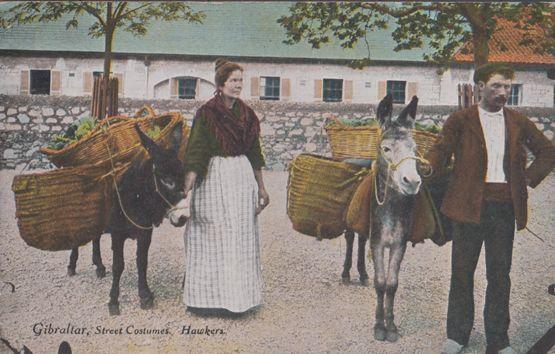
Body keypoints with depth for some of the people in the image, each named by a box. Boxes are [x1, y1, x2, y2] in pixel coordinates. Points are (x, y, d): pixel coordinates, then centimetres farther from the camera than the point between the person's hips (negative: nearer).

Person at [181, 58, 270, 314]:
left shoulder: (246, 114, 10)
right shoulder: (206, 113, -6)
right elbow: (195, 152, -13)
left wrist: (261, 187, 16)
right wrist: (187, 188, -22)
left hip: (243, 178, 5)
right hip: (214, 178, -5)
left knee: (242, 238, 9)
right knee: (212, 239, 2)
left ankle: (239, 296, 21)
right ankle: (209, 296, 13)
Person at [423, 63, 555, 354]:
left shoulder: (519, 123, 11)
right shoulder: (460, 121, 2)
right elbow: (441, 150, -10)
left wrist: (529, 177, 6)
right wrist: (431, 167, -31)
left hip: (505, 206, 2)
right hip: (469, 205, -2)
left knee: (500, 274, 8)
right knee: (462, 271, 7)